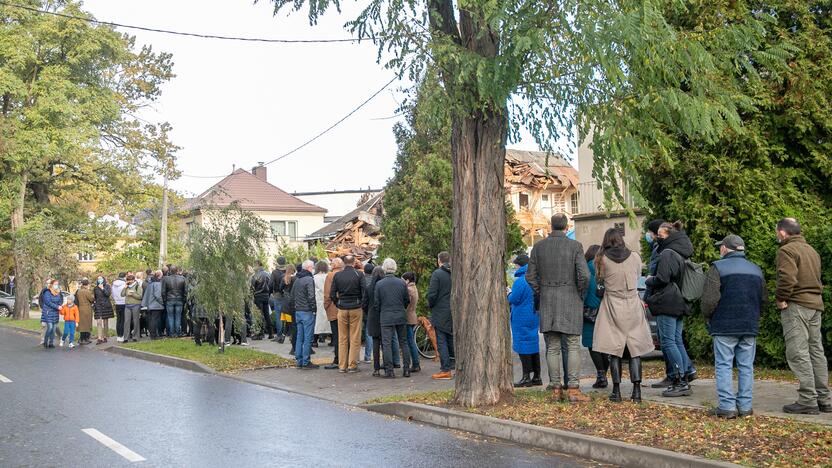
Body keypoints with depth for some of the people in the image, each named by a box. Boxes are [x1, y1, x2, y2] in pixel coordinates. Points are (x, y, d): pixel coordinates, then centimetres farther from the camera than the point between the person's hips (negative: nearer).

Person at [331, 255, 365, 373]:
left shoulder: (337, 275, 0)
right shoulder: (358, 275, -6)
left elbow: (332, 294, 0)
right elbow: (364, 293, -7)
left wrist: (338, 304, 13)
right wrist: (362, 305, 7)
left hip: (342, 309, 2)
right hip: (356, 309, -2)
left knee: (342, 339, 9)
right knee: (355, 339, 4)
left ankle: (342, 366, 10)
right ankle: (352, 365, 4)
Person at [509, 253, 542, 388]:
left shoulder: (520, 281, -18)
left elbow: (514, 299, -17)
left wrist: (509, 295, 3)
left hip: (522, 318, -8)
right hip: (535, 316, 8)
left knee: (523, 347, -2)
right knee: (534, 345, 14)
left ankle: (526, 377, -1)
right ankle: (537, 376, 18)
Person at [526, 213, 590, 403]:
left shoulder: (538, 247, 4)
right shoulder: (575, 246, -6)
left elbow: (530, 276, 4)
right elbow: (584, 275, -13)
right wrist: (581, 295, 3)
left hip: (547, 302, 3)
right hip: (570, 301, -3)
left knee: (552, 348, 8)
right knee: (573, 346, 1)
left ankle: (556, 389, 9)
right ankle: (573, 389, -4)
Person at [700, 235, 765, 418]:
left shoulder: (718, 267, -6)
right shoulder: (756, 270, 13)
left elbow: (709, 299, -13)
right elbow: (763, 299, 15)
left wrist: (708, 317, 3)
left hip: (724, 326, -5)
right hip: (750, 327, 5)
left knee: (723, 366, -1)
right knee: (746, 367, 9)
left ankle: (727, 406, -5)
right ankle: (745, 406, 10)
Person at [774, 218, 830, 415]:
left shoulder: (787, 250, -10)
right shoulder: (812, 250, 19)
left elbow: (787, 278, -23)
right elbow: (816, 278, 19)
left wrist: (781, 299, -13)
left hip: (796, 305, -9)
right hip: (815, 304, 9)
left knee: (798, 353, -7)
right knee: (816, 351, 13)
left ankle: (807, 400, -9)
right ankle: (824, 399, 17)